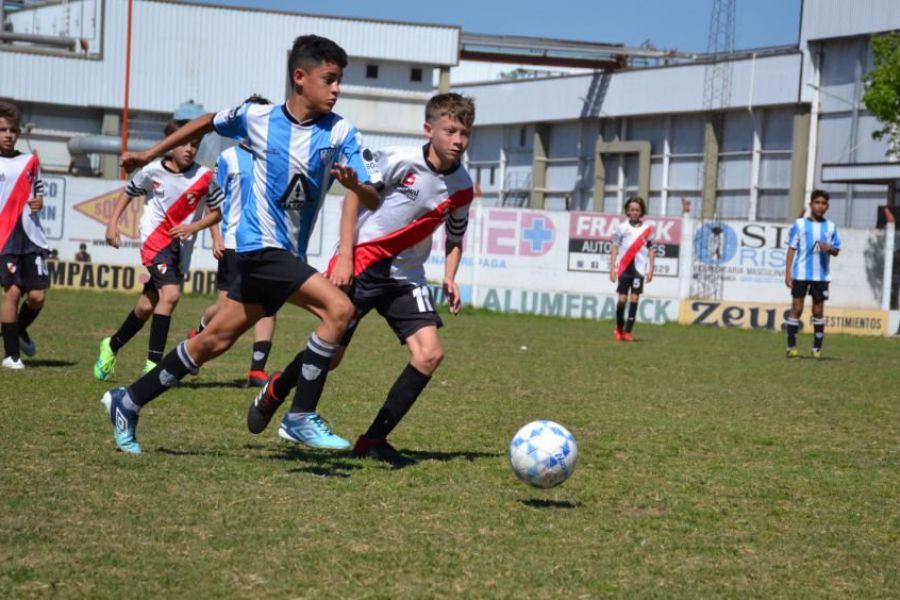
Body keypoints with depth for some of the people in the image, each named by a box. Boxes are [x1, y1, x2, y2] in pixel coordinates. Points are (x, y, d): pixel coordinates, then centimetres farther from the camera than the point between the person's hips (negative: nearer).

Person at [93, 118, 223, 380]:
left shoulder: (204, 177, -7)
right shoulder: (152, 171, -6)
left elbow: (218, 210, 3)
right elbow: (129, 192, 11)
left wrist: (193, 227, -12)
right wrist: (112, 223, 5)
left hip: (181, 246, 3)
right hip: (154, 241, -3)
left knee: (148, 305, 11)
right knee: (170, 294, -24)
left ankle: (111, 346, 36)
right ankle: (153, 363, -19)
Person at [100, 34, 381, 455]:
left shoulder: (340, 132, -3)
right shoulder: (258, 118, -7)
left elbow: (372, 200, -7)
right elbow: (209, 122, 13)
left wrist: (355, 184, -30)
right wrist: (149, 155, 17)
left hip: (287, 255, 5)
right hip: (262, 246, -5)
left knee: (215, 340, 14)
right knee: (338, 309, -21)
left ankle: (128, 402, 29)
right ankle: (302, 418, -13)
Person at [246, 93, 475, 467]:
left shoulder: (462, 186, 0)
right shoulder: (400, 160, -16)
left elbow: (455, 236, 16)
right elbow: (355, 191, -6)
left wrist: (449, 277, -1)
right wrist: (345, 256, -12)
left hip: (405, 276, 5)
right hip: (360, 264, -4)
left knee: (430, 353, -14)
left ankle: (373, 440, -3)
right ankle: (274, 393, 33)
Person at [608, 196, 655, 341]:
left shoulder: (647, 229, 6)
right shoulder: (621, 227, 6)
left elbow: (651, 249, 8)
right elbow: (615, 248, 7)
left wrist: (651, 269, 1)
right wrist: (612, 268, 2)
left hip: (639, 268, 0)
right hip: (624, 268, 0)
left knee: (635, 299, -5)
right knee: (622, 299, -1)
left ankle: (628, 331, -3)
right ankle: (619, 328, 19)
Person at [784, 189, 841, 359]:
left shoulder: (831, 227, 8)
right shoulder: (799, 224, 3)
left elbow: (837, 250, 11)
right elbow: (792, 248, 3)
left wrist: (829, 249, -13)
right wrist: (788, 272, -4)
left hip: (821, 275, 2)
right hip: (800, 274, -2)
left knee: (818, 311, 4)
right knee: (796, 309, -2)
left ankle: (817, 348, 10)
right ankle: (791, 347, 2)